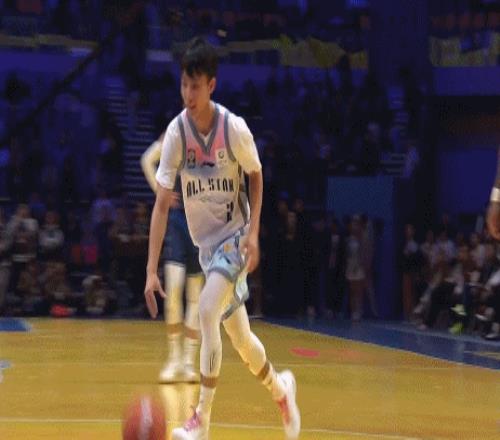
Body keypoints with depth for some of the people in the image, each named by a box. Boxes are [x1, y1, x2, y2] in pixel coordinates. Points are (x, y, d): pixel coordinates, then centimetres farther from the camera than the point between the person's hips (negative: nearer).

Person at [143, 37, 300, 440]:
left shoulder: (234, 128, -18)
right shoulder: (176, 133, -14)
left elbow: (256, 177, 1)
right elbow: (162, 205, -13)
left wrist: (253, 232, -12)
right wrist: (152, 270, -18)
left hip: (235, 236, -3)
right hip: (206, 241, 4)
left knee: (207, 310, -24)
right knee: (239, 336, 11)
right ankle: (280, 389, 39)